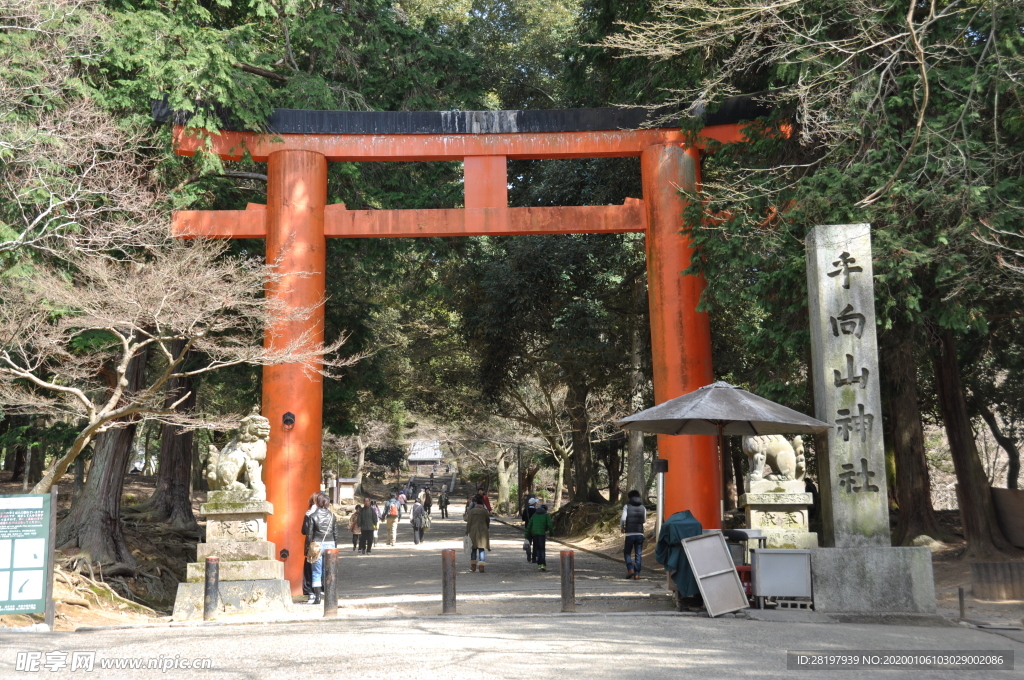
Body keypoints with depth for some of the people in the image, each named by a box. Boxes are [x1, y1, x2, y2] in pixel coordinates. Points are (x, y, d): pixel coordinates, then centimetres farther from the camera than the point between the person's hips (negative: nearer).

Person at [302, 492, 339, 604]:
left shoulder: (312, 515, -5)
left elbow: (309, 533, -5)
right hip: (330, 544, 3)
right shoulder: (332, 515, 4)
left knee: (317, 573, 2)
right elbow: (335, 533, 7)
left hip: (317, 545, -3)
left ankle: (317, 597, -1)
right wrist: (335, 546, 14)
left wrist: (311, 546, 5)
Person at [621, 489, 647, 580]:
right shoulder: (643, 508, 7)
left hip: (629, 533, -2)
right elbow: (644, 520, 14)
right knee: (638, 554, 6)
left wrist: (622, 527, 6)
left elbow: (623, 518, -11)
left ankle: (630, 569, -7)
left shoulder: (627, 506, -2)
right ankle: (637, 573, 2)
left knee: (627, 552, 11)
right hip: (640, 533, 2)